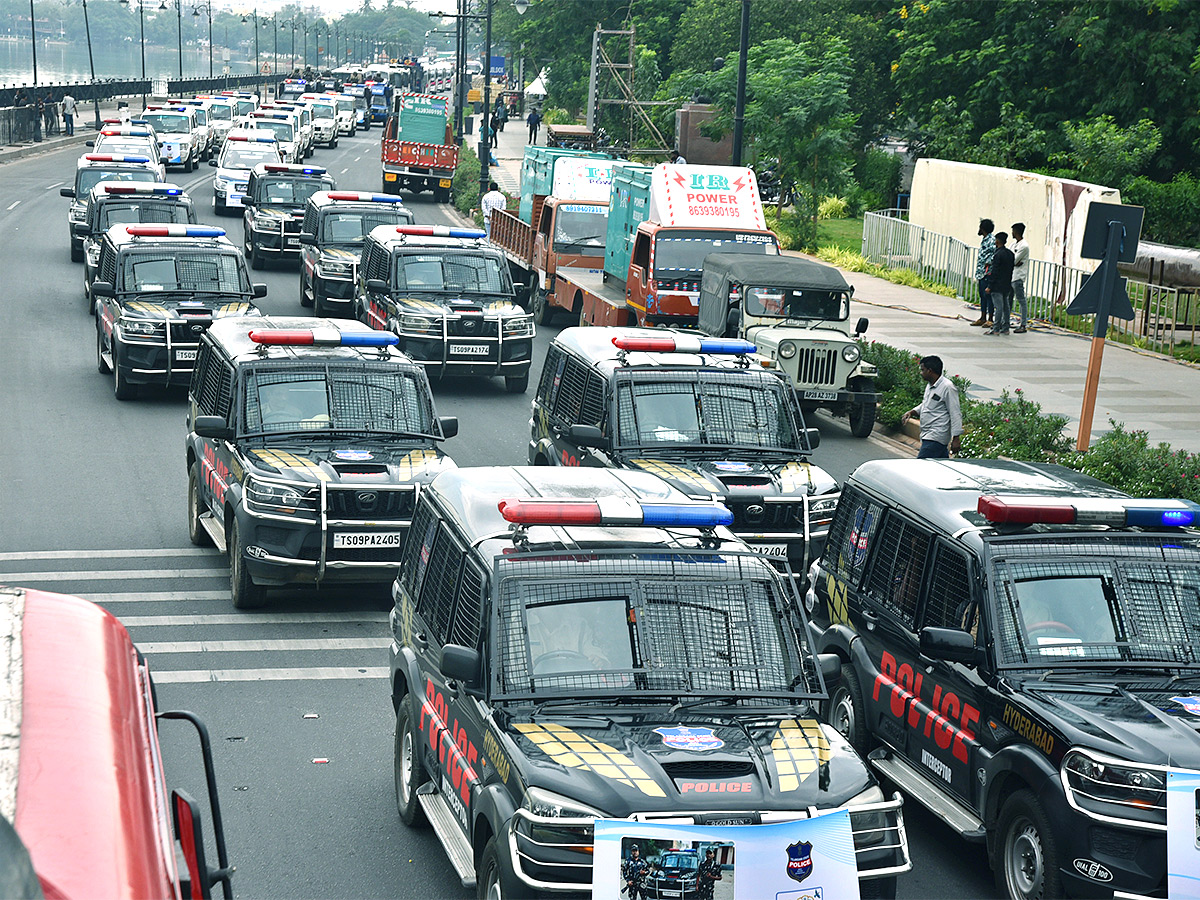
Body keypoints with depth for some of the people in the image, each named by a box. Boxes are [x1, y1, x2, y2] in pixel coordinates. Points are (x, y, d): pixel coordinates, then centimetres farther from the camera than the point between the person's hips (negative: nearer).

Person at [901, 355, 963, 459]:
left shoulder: (947, 387, -14)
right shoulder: (930, 386, 15)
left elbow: (956, 414, -15)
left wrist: (955, 438, -18)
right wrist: (911, 412, 11)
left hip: (935, 438, -10)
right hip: (928, 435, 10)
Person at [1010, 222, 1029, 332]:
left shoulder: (1024, 246, -14)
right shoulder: (1014, 243, 14)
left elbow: (1013, 261, -17)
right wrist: (1016, 262, -10)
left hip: (1018, 277, -9)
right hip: (1010, 276, 9)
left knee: (1022, 300, -7)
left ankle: (1024, 325, -6)